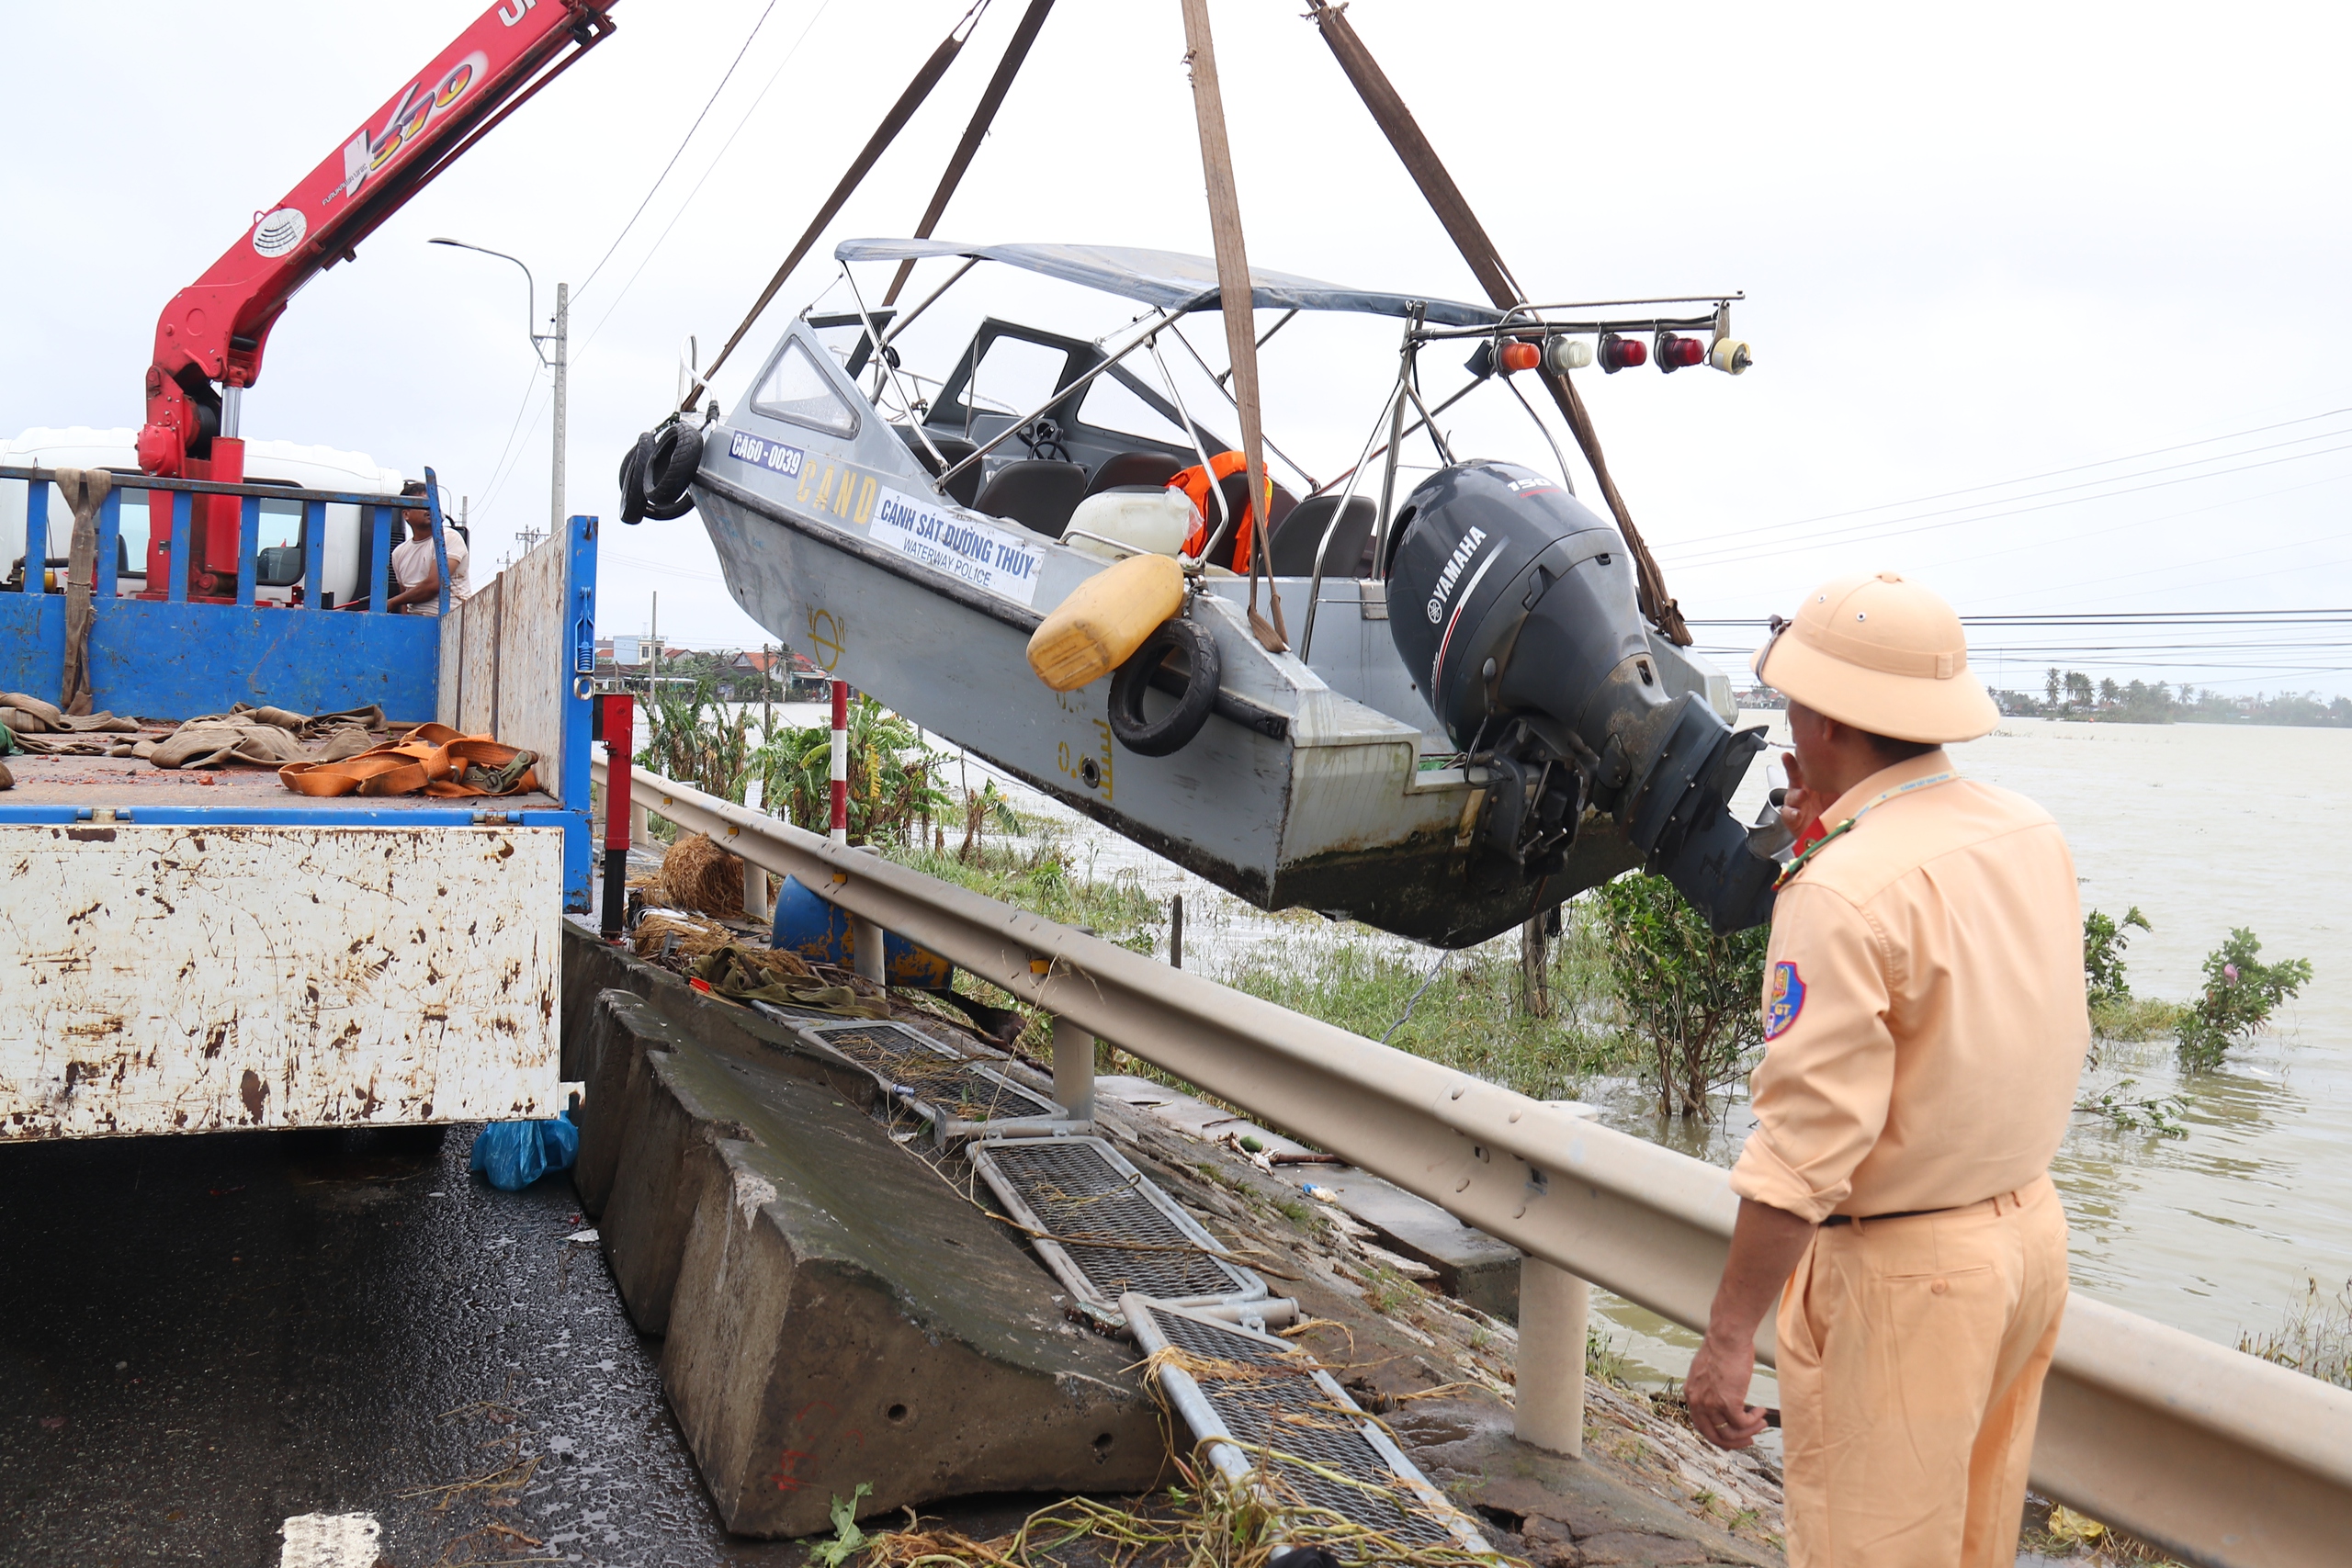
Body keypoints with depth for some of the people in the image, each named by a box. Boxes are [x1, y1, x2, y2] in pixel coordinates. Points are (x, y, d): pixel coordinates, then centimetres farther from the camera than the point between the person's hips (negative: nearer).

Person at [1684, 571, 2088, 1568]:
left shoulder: (1844, 892, -24)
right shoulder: (2031, 832, 1)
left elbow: (1808, 1137, -26)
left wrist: (1729, 1334, -20)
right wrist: (1840, 836, 13)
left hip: (1900, 1272, -8)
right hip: (2031, 1229, 9)